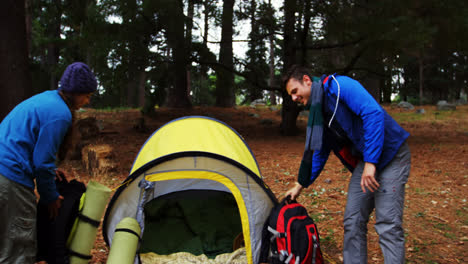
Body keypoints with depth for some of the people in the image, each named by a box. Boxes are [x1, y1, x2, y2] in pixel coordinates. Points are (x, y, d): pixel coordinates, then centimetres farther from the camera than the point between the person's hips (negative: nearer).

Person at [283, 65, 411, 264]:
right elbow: (318, 154, 20)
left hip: (390, 156, -8)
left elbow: (373, 113, -27)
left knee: (388, 224, -12)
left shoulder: (340, 85, -16)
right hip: (364, 162, 8)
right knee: (353, 222, 6)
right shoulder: (317, 113, 10)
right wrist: (300, 185, 22)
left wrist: (371, 162, -29)